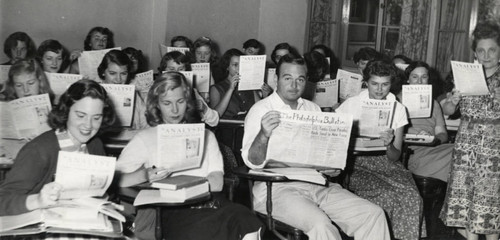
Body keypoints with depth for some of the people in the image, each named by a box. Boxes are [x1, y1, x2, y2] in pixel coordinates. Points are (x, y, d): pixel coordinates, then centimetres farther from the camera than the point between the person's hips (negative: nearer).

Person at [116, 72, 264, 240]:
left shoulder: (205, 136, 23)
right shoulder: (145, 139, 16)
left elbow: (217, 182, 9)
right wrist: (144, 175, -15)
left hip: (209, 201, 3)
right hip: (170, 208, -2)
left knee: (244, 218, -32)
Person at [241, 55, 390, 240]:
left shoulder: (313, 109, 18)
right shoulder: (261, 110, -1)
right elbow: (253, 162, -11)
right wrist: (263, 136, -32)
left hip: (316, 184, 6)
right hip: (277, 187, -6)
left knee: (374, 215, -11)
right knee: (320, 224, -33)